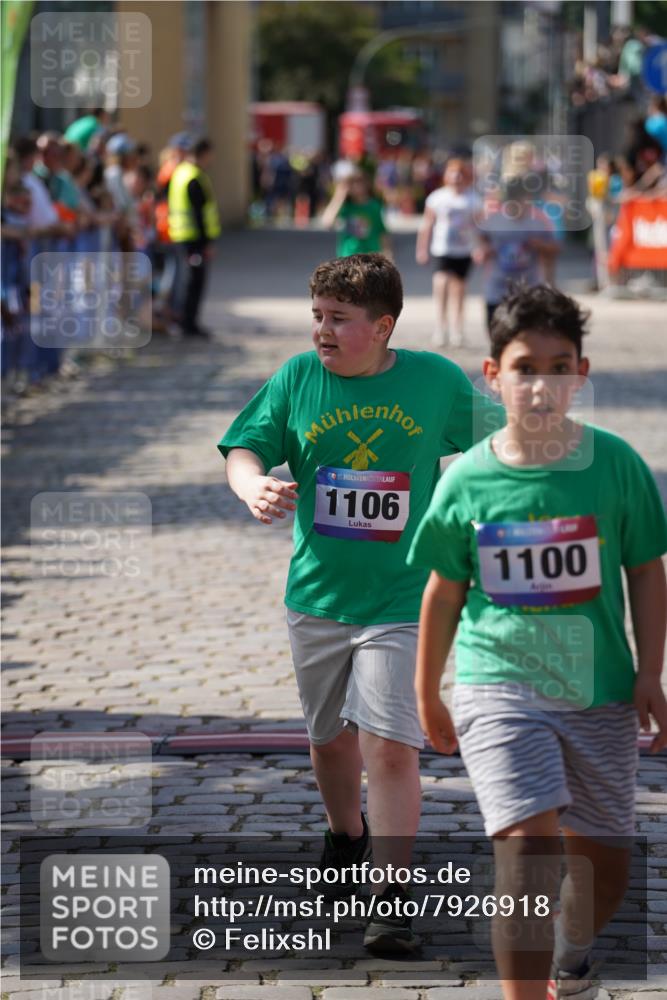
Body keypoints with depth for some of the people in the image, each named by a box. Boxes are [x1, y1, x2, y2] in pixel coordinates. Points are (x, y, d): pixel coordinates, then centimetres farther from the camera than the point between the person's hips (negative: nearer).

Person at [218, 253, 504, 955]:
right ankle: (346, 836, 47)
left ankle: (393, 899, -8)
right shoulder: (297, 379, -2)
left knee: (390, 746, -13)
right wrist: (255, 485, -26)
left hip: (403, 601, -3)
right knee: (330, 737, 18)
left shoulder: (436, 381, -5)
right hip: (317, 598, 3)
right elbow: (244, 449, -4)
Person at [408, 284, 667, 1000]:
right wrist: (427, 696, 14)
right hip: (499, 685, -2)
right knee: (526, 846, -19)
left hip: (600, 691, 2)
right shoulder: (466, 480, -4)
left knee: (603, 865, 12)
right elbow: (443, 593, 7)